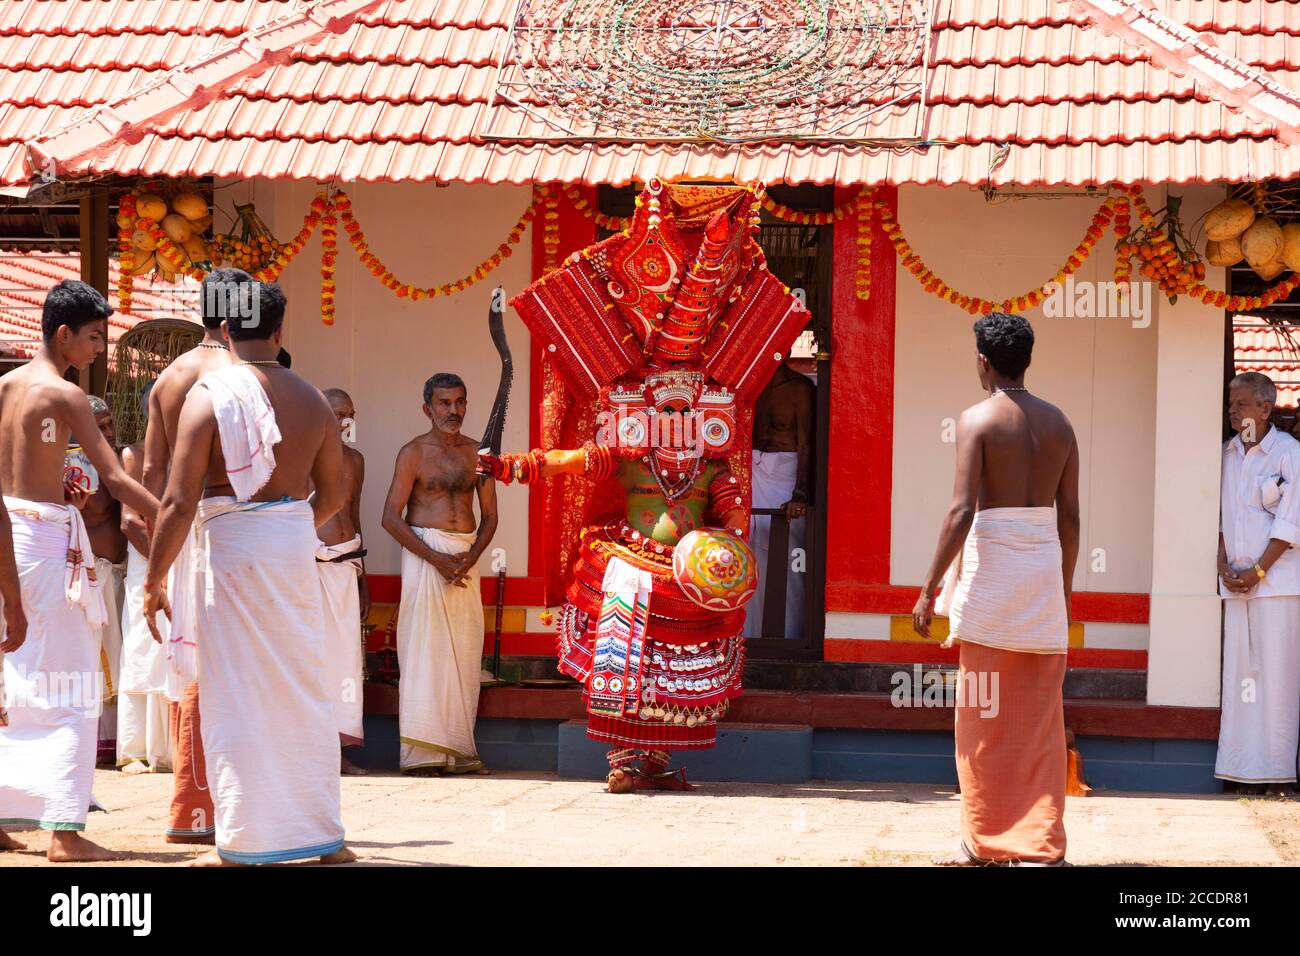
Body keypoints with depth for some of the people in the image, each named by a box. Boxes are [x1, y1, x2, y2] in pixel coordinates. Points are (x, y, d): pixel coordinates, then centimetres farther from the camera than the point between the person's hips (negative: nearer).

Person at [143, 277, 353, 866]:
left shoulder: (209, 396, -9)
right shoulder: (311, 400, 5)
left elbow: (179, 502, -12)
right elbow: (332, 495, 13)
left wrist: (154, 580, -5)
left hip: (233, 546, -4)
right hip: (297, 545, 4)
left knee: (237, 699, 1)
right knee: (304, 691, 12)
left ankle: (242, 846, 4)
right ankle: (323, 835, 18)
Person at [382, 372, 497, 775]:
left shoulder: (477, 453, 12)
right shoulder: (414, 453, -1)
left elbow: (490, 515, 12)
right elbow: (391, 517, -7)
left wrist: (471, 556, -7)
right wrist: (437, 559, -14)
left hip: (466, 557, 4)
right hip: (425, 553, -4)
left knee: (464, 651, 2)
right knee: (424, 648, -7)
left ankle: (456, 748, 6)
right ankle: (423, 752, -7)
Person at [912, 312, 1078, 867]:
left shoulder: (978, 420, -8)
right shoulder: (1058, 424, 8)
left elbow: (961, 512, -15)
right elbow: (1070, 517, 8)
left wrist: (929, 588, -11)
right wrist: (1063, 590, 17)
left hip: (991, 565, -4)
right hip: (1044, 567, 4)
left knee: (986, 716, 4)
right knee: (1040, 716, 7)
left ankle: (986, 842, 10)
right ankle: (1041, 845, 6)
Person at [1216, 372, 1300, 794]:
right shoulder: (1227, 454, 12)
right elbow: (1217, 516, 13)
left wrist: (1258, 571, -10)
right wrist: (1224, 566, 1)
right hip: (1236, 581, 5)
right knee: (1237, 671, 3)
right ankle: (1240, 766, 6)